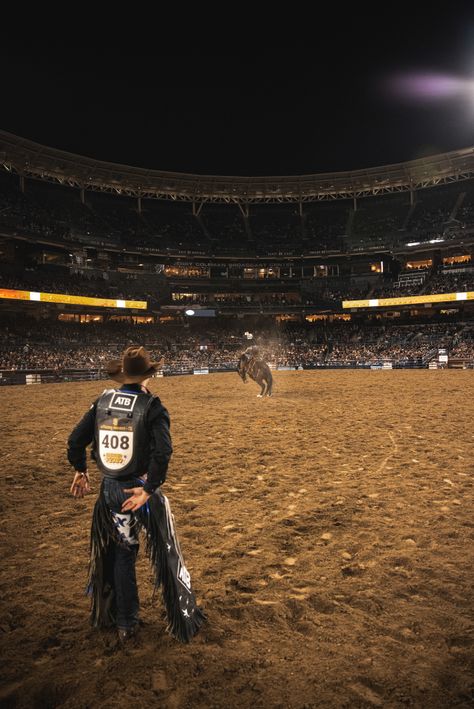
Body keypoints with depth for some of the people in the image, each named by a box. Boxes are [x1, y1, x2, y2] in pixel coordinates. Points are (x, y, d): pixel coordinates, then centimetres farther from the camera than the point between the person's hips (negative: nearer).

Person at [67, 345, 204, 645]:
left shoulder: (103, 401, -3)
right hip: (142, 487, -4)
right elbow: (162, 452, -27)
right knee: (167, 553, 15)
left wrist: (80, 470, 16)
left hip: (110, 489, 4)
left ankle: (125, 624, 35)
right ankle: (185, 620, 31)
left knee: (121, 553, 22)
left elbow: (76, 440, 2)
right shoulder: (152, 406, -16)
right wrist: (148, 489, -19)